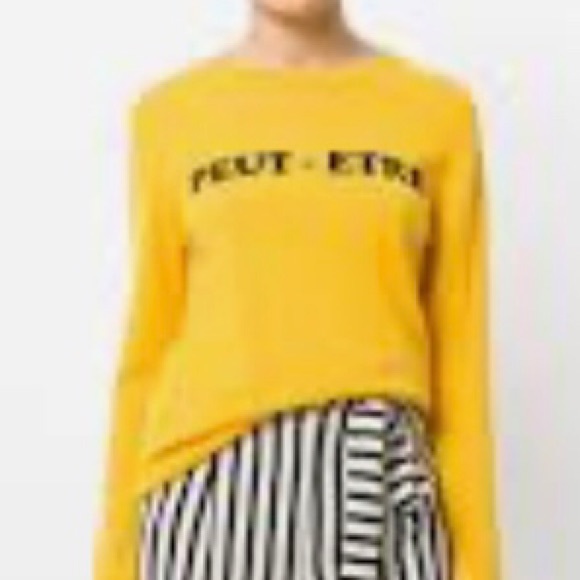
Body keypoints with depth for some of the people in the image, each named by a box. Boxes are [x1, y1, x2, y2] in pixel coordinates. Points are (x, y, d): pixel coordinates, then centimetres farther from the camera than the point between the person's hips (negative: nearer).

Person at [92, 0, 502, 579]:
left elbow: (459, 348, 4)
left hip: (376, 482, 0)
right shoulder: (169, 112, 5)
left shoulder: (440, 110, 4)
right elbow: (150, 340, 7)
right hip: (212, 479, 0)